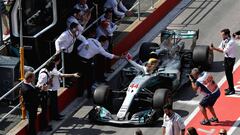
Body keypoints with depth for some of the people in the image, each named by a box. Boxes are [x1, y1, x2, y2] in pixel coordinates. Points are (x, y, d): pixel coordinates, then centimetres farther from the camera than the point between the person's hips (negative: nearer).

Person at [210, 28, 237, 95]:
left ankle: (232, 90, 6)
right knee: (227, 73, 16)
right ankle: (230, 88, 30)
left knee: (229, 73, -4)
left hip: (230, 59, -9)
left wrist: (215, 48, -21)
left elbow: (224, 51, -25)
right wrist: (214, 48, -14)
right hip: (226, 58, 9)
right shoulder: (224, 41, 3)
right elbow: (220, 49, 4)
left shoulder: (231, 42, -24)